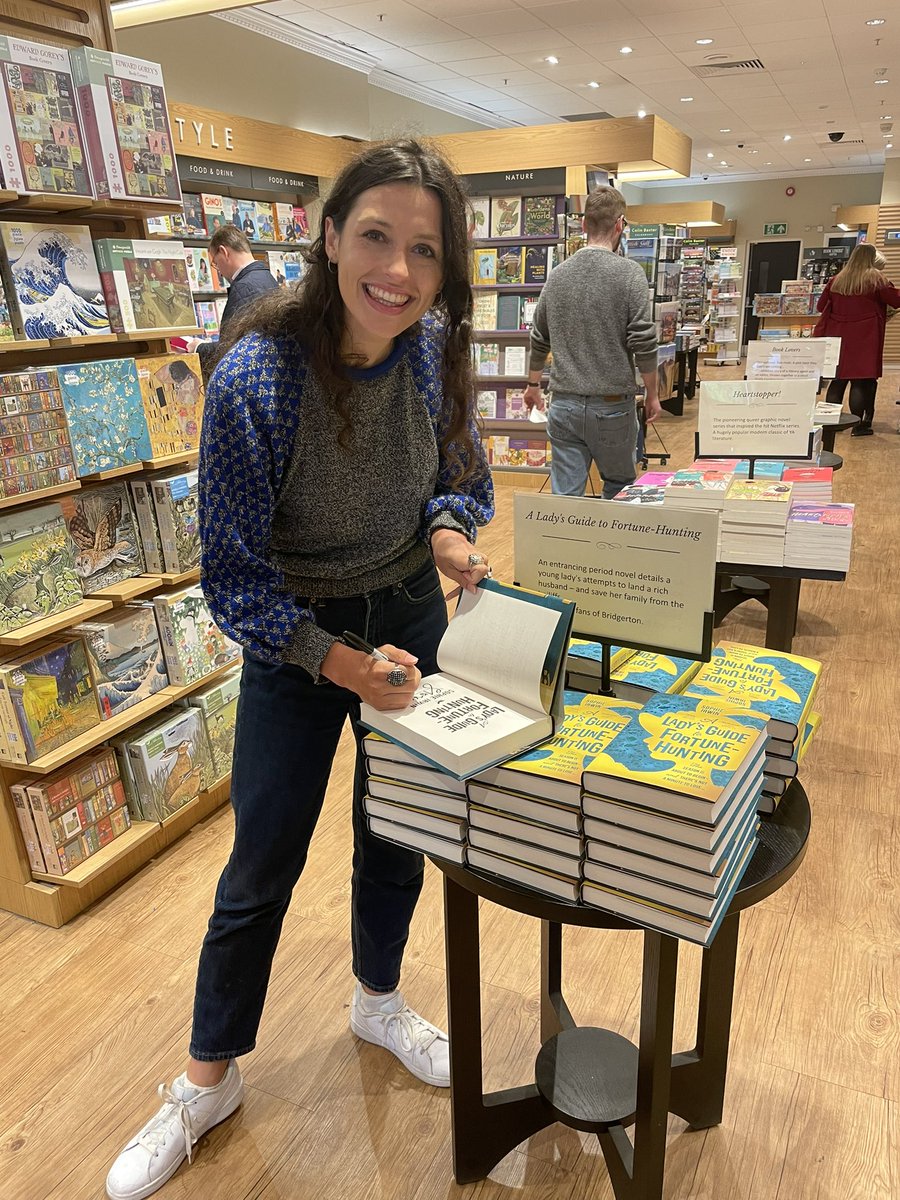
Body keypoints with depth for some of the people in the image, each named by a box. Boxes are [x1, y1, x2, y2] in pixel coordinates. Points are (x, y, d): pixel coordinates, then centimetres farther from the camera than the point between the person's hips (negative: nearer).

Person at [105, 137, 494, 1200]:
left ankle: (378, 1000, 48)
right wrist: (342, 664, -24)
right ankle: (207, 1080, 34)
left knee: (397, 830, 18)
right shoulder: (257, 374, -26)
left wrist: (449, 529, -17)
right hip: (295, 637, -4)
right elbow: (234, 574, -20)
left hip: (410, 614, 4)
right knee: (262, 867, 7)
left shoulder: (436, 347, -11)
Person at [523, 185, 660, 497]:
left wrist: (533, 384, 29)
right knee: (619, 489, 17)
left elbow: (539, 339, 14)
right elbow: (643, 343, -11)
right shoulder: (629, 273, -8)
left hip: (564, 404, 3)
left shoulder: (558, 274, 6)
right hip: (612, 405, -3)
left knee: (565, 496, 5)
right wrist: (652, 394, 1)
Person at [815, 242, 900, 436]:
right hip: (864, 339, -4)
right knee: (861, 380, 0)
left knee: (838, 379, 9)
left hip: (837, 337, 4)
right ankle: (858, 424, 1)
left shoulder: (837, 280, 8)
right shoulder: (876, 279, -4)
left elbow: (820, 306, 15)